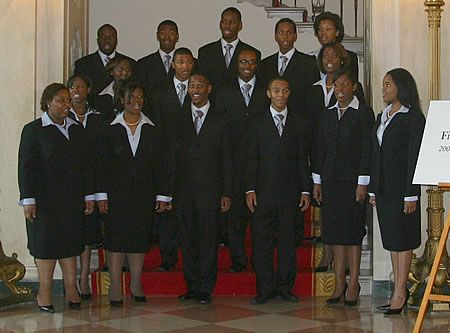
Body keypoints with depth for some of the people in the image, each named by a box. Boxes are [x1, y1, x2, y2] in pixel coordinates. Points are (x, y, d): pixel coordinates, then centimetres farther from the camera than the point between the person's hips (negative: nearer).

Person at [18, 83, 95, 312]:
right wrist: (28, 199, -12)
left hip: (71, 199, 5)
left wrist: (89, 196, 10)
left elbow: (84, 165, 15)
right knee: (45, 242, 0)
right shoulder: (34, 130, -2)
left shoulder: (76, 130, 13)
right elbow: (26, 167, -6)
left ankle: (71, 289, 9)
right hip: (45, 198, -5)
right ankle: (44, 293, 6)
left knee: (70, 242, 5)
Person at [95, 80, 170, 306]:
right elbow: (102, 166, -1)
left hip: (144, 195, 2)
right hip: (117, 195, -2)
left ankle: (136, 284, 17)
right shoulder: (110, 131, 1)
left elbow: (160, 166, 6)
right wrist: (101, 195, -6)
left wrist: (162, 195, 2)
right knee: (116, 239, -1)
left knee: (140, 239, 6)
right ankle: (115, 287, 5)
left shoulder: (152, 132, 7)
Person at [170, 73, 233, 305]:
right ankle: (191, 287, 15)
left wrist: (226, 193, -3)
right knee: (187, 239, 6)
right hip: (183, 189, 2)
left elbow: (226, 160, 3)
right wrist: (169, 190, 1)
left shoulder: (219, 121, 4)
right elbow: (172, 156, 7)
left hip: (209, 190, -2)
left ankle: (205, 289, 7)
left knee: (208, 240, -1)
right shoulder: (178, 120, 10)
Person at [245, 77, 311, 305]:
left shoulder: (299, 124, 10)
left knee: (288, 241, 4)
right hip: (264, 192, -1)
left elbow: (303, 159, 8)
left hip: (290, 193, 1)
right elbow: (252, 159, 4)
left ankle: (285, 288, 14)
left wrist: (305, 190, 2)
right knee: (262, 242, -1)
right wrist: (250, 189, -4)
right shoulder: (257, 123, 7)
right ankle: (265, 290, 6)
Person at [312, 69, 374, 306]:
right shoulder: (327, 115, 13)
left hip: (353, 181, -5)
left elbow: (368, 149, -7)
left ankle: (353, 284, 5)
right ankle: (339, 284, 11)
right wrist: (317, 181, 10)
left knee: (353, 232, -2)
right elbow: (320, 148, 14)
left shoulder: (364, 113, -3)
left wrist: (363, 183, -12)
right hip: (331, 181, 5)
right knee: (335, 231, 6)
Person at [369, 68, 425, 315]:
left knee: (402, 239, -2)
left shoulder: (413, 118, -9)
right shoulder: (382, 117, 15)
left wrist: (411, 194, -17)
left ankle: (400, 292, 3)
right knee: (391, 239, 10)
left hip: (402, 186, -8)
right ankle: (398, 290, 17)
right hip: (383, 188, 8)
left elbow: (415, 158, -13)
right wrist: (373, 189, 12)